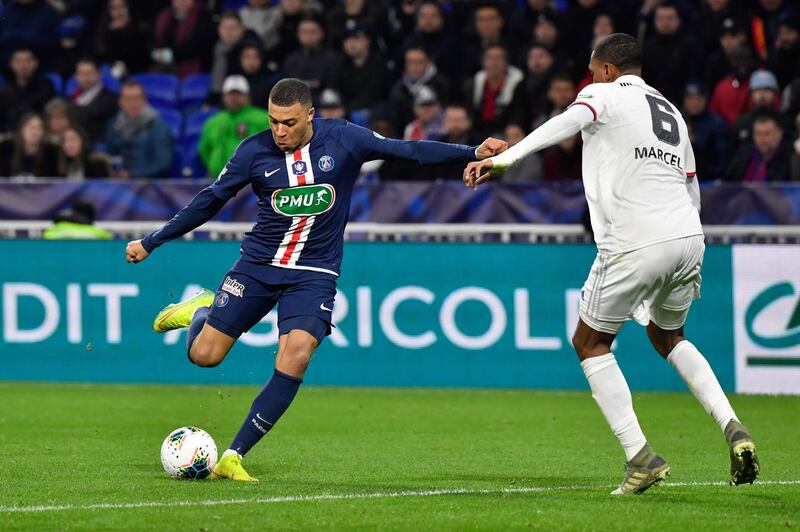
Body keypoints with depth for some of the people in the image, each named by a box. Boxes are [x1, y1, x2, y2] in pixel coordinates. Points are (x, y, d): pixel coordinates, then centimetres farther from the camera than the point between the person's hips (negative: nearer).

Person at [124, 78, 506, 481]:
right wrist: (151, 243, 8)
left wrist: (473, 153, -16)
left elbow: (408, 151, -7)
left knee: (295, 360, -22)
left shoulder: (343, 140, -9)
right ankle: (201, 311, 37)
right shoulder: (254, 151, -7)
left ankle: (233, 457, -16)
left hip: (313, 274, -1)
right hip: (257, 266, 1)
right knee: (204, 356, -2)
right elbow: (211, 200, 4)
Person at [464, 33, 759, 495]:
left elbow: (565, 125, -19)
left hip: (635, 245, -7)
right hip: (688, 237, 7)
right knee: (667, 336, 29)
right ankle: (732, 427, 9)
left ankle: (641, 457, -1)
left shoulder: (605, 95, 3)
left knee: (590, 342, 10)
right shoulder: (672, 113, 24)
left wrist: (503, 159, -30)